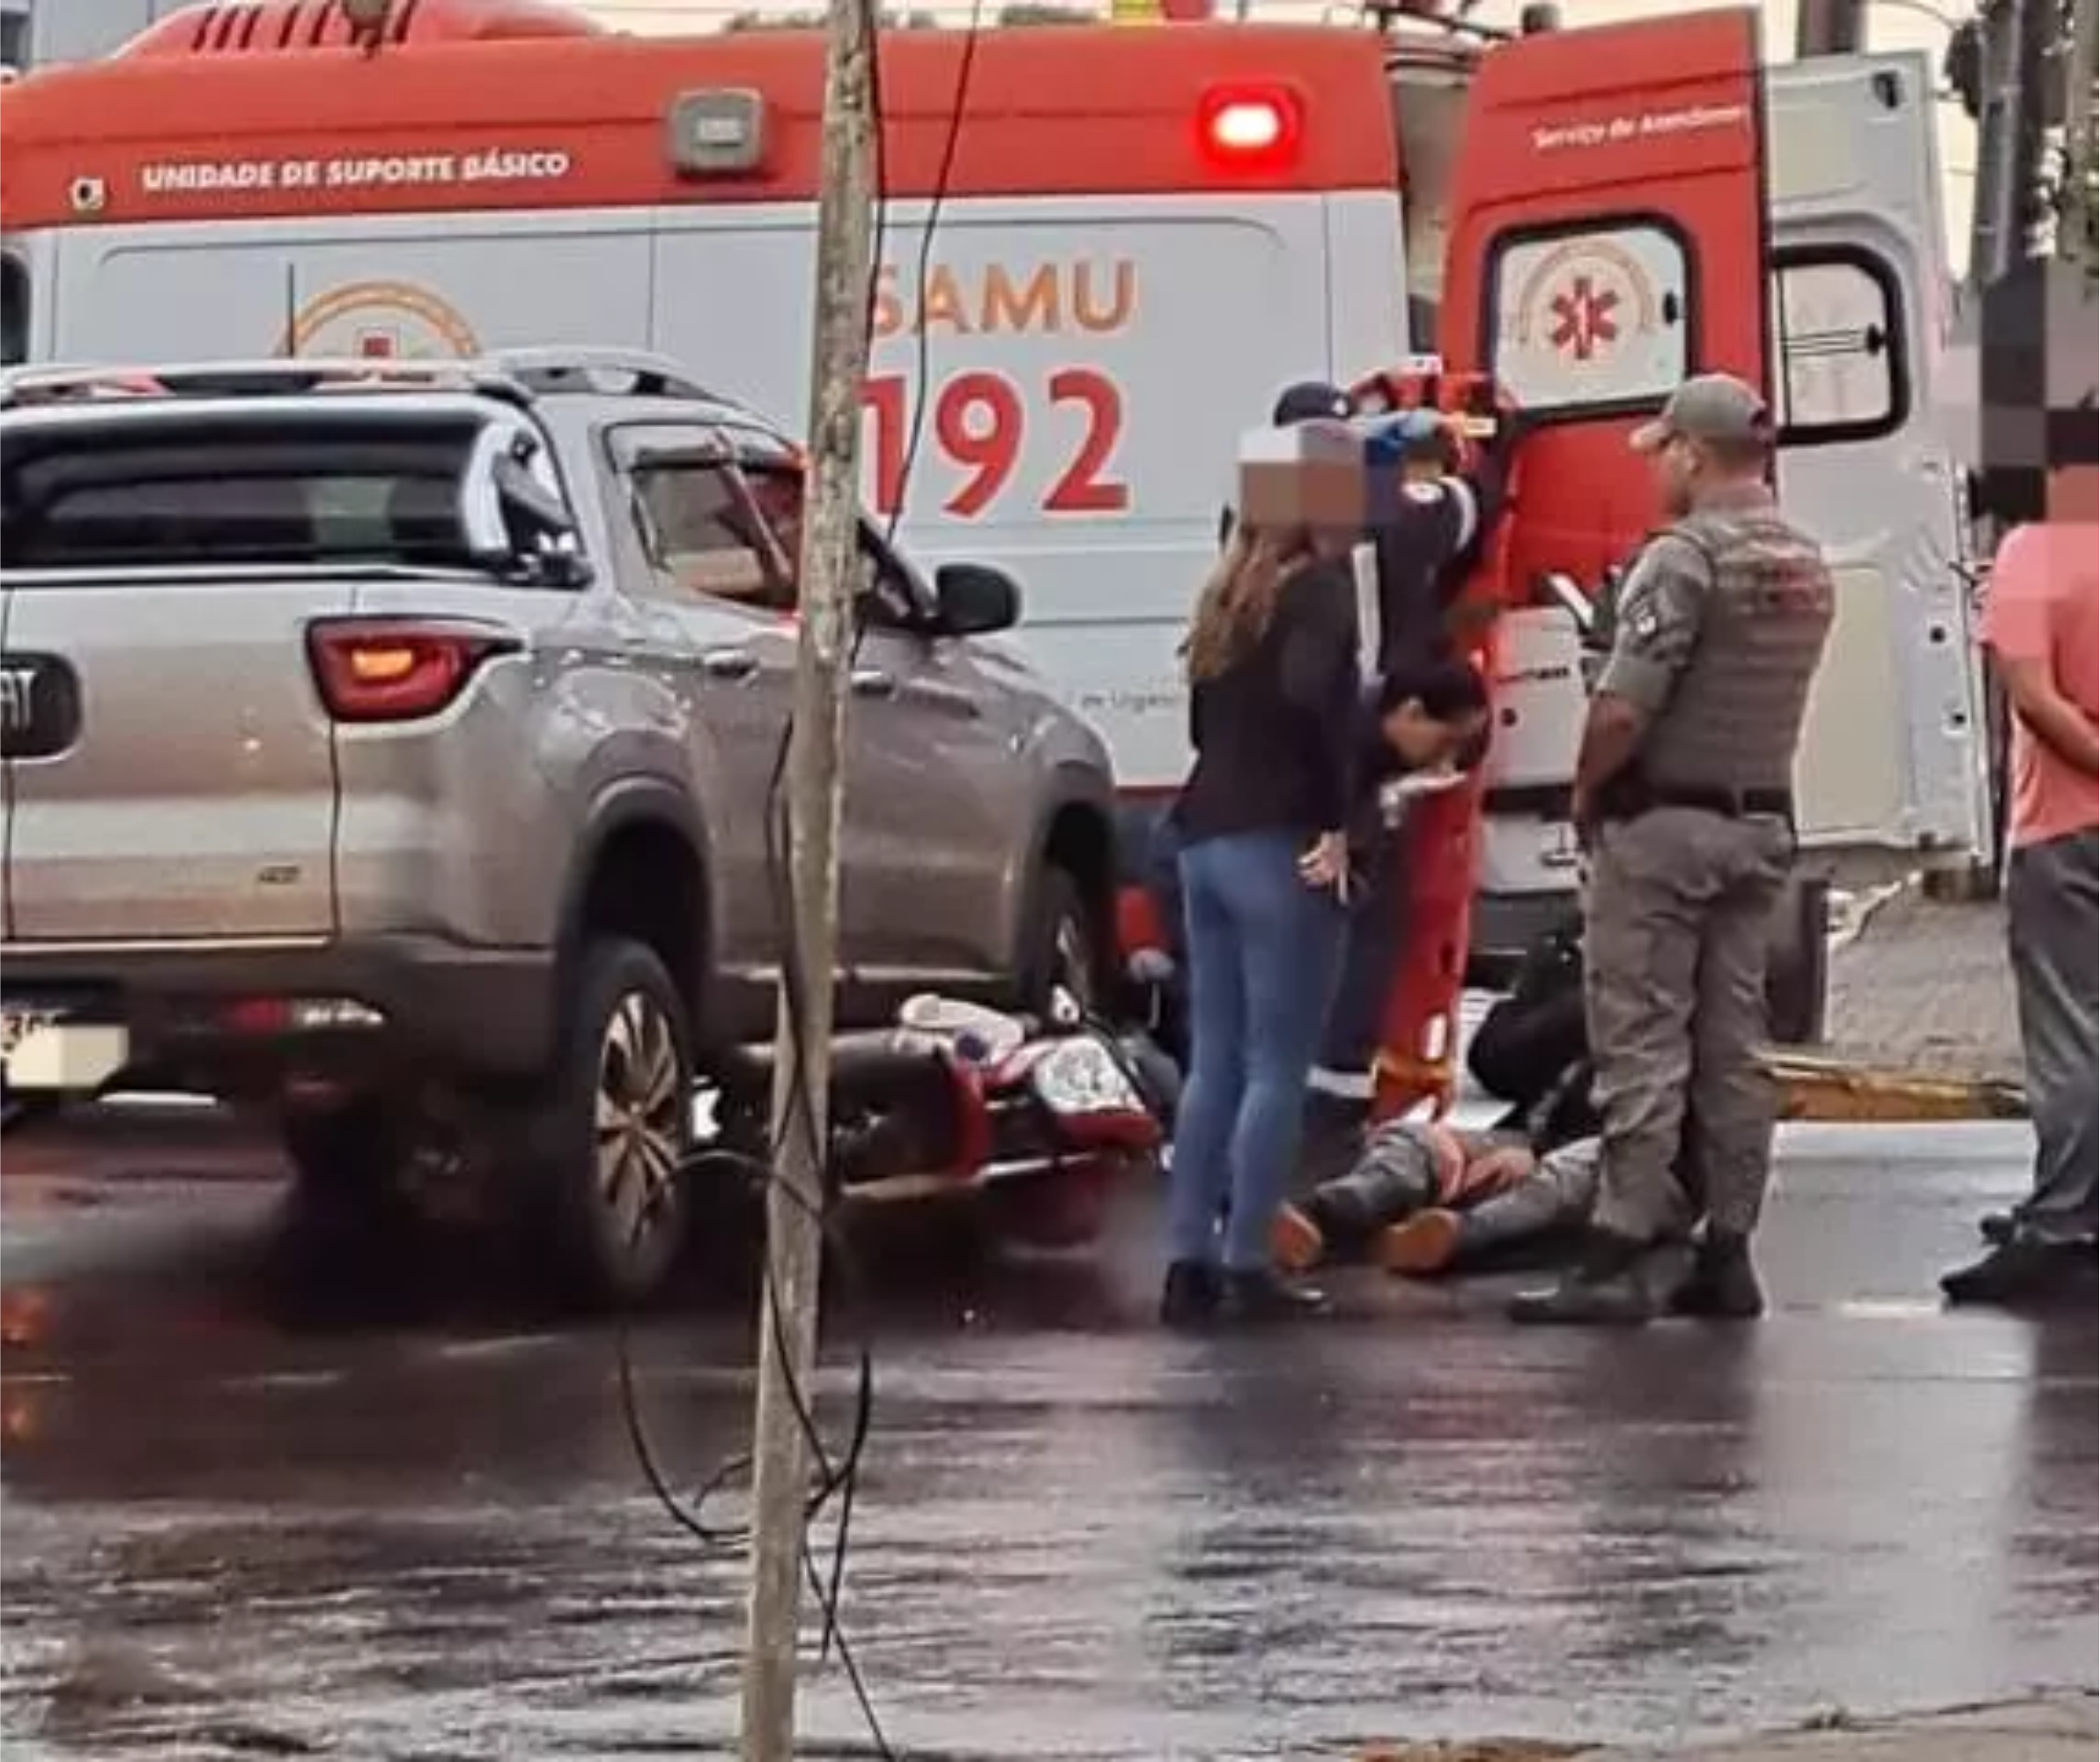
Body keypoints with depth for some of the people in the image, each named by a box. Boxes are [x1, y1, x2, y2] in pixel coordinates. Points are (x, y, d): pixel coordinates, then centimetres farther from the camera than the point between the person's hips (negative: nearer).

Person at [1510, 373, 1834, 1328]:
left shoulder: (1684, 557, -17)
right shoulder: (1807, 566, 10)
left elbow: (1623, 709, -22)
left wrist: (1585, 794, -7)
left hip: (1664, 823, -8)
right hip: (1762, 825, 8)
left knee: (1642, 1042, -6)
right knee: (1732, 1044, 10)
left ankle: (1617, 1262, -7)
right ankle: (1726, 1255, 12)